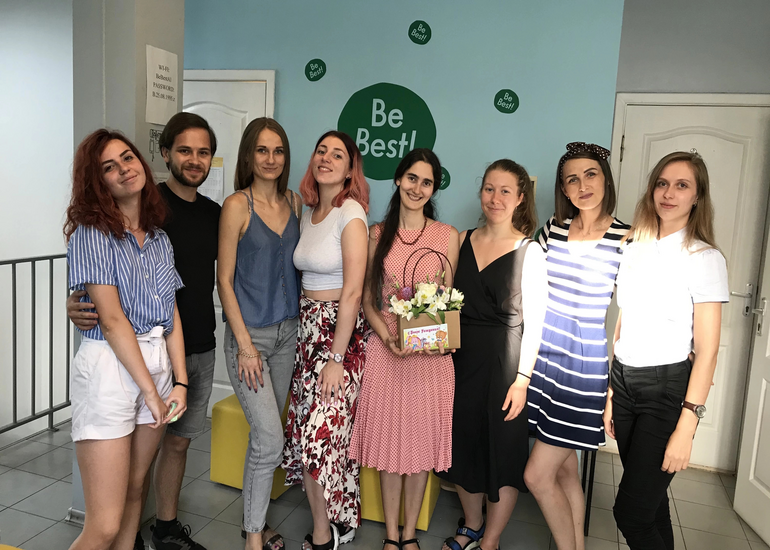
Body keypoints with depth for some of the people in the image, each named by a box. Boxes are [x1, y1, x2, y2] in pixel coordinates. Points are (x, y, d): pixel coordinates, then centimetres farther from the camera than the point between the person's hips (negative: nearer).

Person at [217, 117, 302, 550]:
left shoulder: (293, 202, 7)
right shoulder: (237, 206, -9)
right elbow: (225, 279, -10)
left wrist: (297, 324, 8)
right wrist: (245, 345, -13)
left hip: (287, 330, 5)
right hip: (249, 332, -5)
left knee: (265, 434, 14)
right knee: (270, 439, -7)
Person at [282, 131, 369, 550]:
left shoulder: (350, 213, -13)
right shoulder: (308, 213, 11)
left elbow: (352, 292, -16)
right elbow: (307, 275, 12)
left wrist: (336, 357, -16)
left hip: (340, 331, -7)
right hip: (307, 327, 7)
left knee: (317, 435, -4)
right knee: (304, 432, 9)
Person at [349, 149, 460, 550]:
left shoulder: (447, 235, 1)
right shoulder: (377, 234, 4)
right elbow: (367, 298, 4)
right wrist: (388, 337, -12)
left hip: (431, 353, 0)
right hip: (385, 350, 1)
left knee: (421, 441, 9)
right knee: (389, 439, 9)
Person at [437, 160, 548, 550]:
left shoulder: (530, 252, -7)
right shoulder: (463, 240, 6)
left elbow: (533, 322, -9)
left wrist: (522, 379, -13)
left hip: (505, 361, -4)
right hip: (462, 356, 5)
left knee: (502, 449, 7)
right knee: (464, 443, 15)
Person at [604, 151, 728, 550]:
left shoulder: (705, 258, -8)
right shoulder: (634, 248, 8)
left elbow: (706, 350, -11)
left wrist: (686, 426, -15)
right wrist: (609, 394, 10)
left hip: (667, 388, -5)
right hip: (624, 382, 5)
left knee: (630, 512, -2)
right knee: (649, 499, 16)